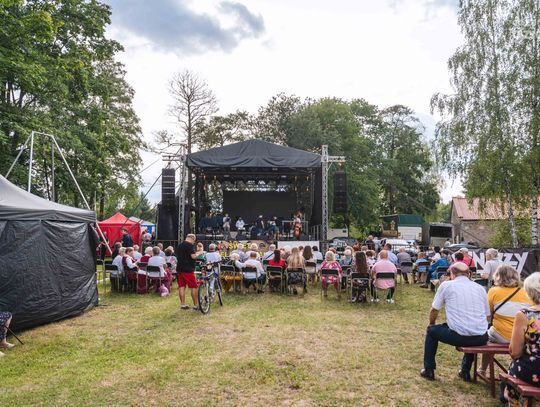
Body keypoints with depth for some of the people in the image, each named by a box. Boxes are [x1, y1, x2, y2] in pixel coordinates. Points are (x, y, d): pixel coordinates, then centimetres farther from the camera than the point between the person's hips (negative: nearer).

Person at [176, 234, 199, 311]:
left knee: (181, 286, 9)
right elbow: (193, 256, -20)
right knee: (194, 287, 0)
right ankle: (196, 305, 3)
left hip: (180, 268, 8)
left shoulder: (179, 245, 14)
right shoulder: (190, 245, -12)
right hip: (188, 269, -8)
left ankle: (182, 305, 12)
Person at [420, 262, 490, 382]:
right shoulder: (480, 288, 12)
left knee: (431, 330, 25)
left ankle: (429, 370, 29)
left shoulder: (446, 285, 2)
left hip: (458, 336, -4)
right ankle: (465, 371, 41)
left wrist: (431, 324, 30)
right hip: (481, 338, 4)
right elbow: (486, 315, 18)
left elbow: (434, 310, 10)